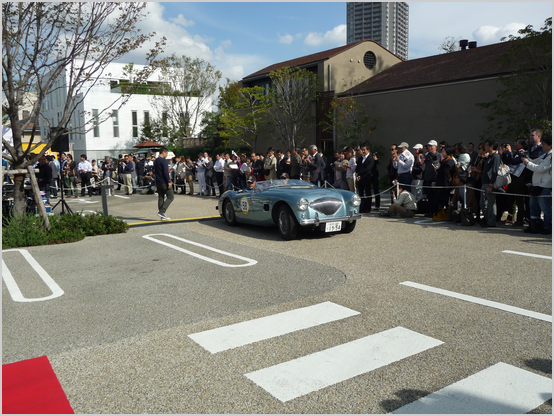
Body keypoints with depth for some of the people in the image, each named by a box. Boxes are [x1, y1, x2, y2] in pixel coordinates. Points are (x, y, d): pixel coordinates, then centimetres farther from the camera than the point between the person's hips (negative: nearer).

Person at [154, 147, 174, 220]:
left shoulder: (155, 161, 14)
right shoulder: (163, 161, -14)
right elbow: (166, 172, -20)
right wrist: (169, 181, -17)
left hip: (158, 182, 9)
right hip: (164, 182, -9)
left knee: (161, 198, 10)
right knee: (170, 197, -2)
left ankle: (162, 215, 10)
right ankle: (161, 211, -12)